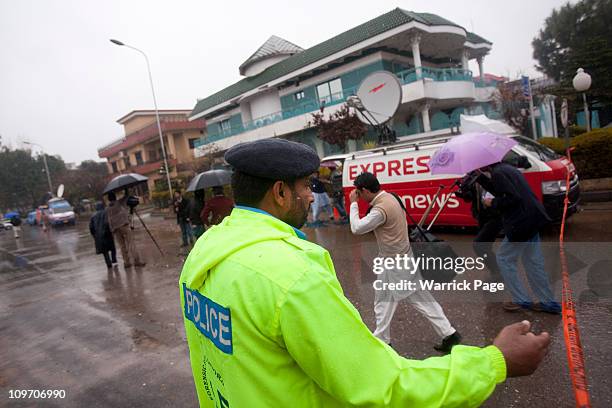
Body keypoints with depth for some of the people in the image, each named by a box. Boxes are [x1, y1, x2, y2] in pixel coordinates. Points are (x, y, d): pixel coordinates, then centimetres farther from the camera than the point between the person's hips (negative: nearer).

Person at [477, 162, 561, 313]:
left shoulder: (498, 173, -17)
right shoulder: (507, 168, 14)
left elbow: (513, 198, -24)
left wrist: (493, 203, -11)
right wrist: (480, 177, 19)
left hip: (521, 222, -10)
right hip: (533, 218, 10)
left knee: (504, 258, 5)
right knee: (533, 261, 17)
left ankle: (521, 300, 12)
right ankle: (549, 303, 26)